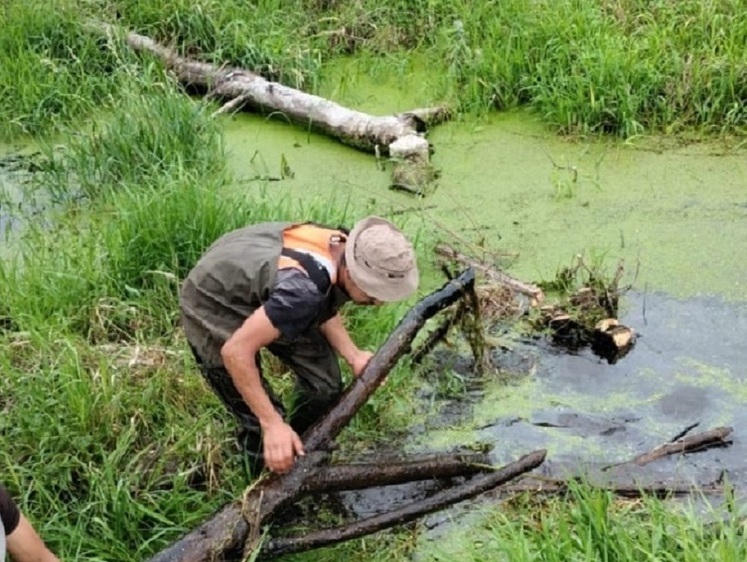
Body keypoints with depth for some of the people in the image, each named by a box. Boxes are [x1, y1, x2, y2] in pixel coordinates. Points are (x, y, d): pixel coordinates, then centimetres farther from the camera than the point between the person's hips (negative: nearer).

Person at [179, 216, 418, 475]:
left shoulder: (344, 247, -17)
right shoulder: (303, 289, -43)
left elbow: (325, 306, 4)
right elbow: (236, 351, -38)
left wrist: (353, 355, -7)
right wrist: (272, 424, -34)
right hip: (212, 307, -7)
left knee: (324, 384, 5)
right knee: (263, 426, -9)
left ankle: (301, 460, 31)